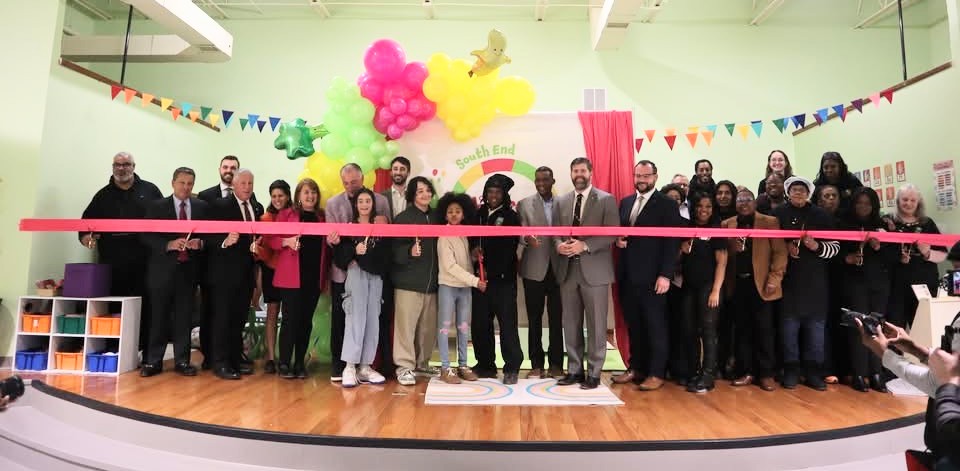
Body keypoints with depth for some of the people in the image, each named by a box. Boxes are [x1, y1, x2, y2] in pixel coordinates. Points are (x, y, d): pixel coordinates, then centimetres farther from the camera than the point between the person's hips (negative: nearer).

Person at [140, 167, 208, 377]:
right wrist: (168, 245, -16)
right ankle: (153, 361, 15)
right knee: (159, 317, 4)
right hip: (163, 269, -1)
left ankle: (182, 361, 14)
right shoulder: (157, 206, 4)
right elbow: (146, 236, -1)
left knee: (184, 317, 5)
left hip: (189, 269, 1)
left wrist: (200, 243, -12)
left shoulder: (202, 207, 8)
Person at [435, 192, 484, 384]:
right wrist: (474, 280, -18)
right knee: (445, 325, 0)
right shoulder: (444, 236, -9)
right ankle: (445, 368, 5)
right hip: (448, 285, -6)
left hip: (465, 286, 6)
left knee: (463, 326, 10)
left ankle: (463, 365, 19)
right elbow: (450, 266, -16)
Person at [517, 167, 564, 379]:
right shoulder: (524, 204, 4)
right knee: (534, 319, 6)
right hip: (534, 269, -1)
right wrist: (527, 238, -25)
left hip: (558, 269, 1)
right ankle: (537, 364, 16)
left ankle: (556, 364, 16)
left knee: (557, 319, 6)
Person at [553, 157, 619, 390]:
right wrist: (559, 245, -9)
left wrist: (585, 245, -19)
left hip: (594, 270, -4)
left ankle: (593, 373, 14)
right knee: (570, 324, 10)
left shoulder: (606, 200, -1)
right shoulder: (561, 202, 13)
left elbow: (612, 234, -8)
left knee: (596, 325, 3)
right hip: (568, 270, 4)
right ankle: (574, 369, 22)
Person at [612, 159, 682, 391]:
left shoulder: (667, 204, -3)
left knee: (655, 326, 4)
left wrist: (666, 275, -15)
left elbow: (672, 242, -9)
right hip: (628, 275, 6)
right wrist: (618, 239, -2)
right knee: (633, 325, 12)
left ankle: (656, 373, 13)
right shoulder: (625, 202, 15)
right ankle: (636, 368, 23)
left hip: (652, 276, -5)